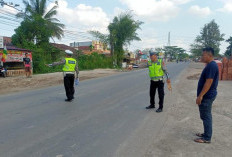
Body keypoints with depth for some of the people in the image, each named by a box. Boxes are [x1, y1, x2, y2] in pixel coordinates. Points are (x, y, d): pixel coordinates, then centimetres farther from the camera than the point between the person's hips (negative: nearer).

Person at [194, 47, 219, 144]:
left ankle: (207, 138, 9)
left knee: (206, 116, -2)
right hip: (207, 95, 10)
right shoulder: (211, 65, 13)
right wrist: (201, 95, 21)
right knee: (206, 116, 18)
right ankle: (206, 133, 31)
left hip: (207, 96, -10)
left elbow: (209, 82, -25)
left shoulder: (211, 66, -20)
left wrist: (200, 96, -23)